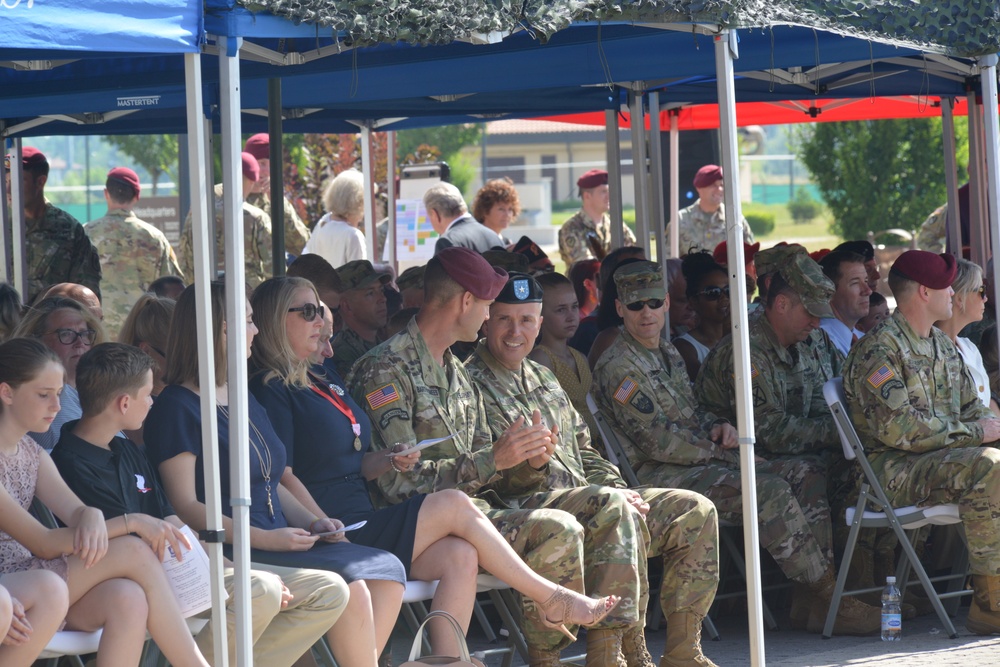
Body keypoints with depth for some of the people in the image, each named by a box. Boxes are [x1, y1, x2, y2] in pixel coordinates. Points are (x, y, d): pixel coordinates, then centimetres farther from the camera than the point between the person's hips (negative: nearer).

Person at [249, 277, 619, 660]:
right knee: (454, 505, -16)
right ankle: (551, 599, -7)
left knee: (460, 556, -16)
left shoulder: (327, 382, 22)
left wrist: (393, 462, 2)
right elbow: (282, 476, -15)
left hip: (364, 523, 9)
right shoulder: (271, 391, -7)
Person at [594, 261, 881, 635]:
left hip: (697, 464, 10)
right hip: (657, 475, -10)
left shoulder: (668, 355, 20)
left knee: (806, 476, -4)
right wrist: (719, 450, -10)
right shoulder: (618, 368, -10)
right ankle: (825, 596, -22)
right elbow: (657, 442, -16)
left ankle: (809, 602, -14)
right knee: (771, 490, -28)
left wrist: (720, 426, 4)